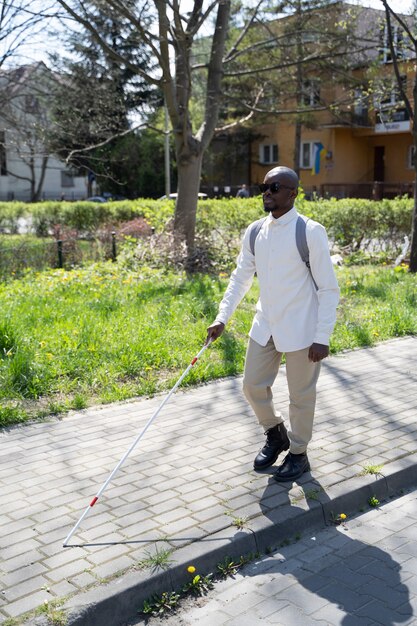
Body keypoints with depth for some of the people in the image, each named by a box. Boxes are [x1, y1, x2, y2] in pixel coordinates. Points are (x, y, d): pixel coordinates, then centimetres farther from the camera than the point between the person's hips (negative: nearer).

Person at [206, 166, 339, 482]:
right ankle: (276, 435, 41)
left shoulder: (310, 232, -15)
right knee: (253, 386, 13)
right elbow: (240, 278, 10)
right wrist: (222, 318, 3)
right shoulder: (254, 233, 2)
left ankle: (298, 454, 31)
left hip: (301, 331, -5)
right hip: (265, 326, 6)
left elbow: (328, 288, -12)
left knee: (301, 396, 8)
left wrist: (322, 337, -15)